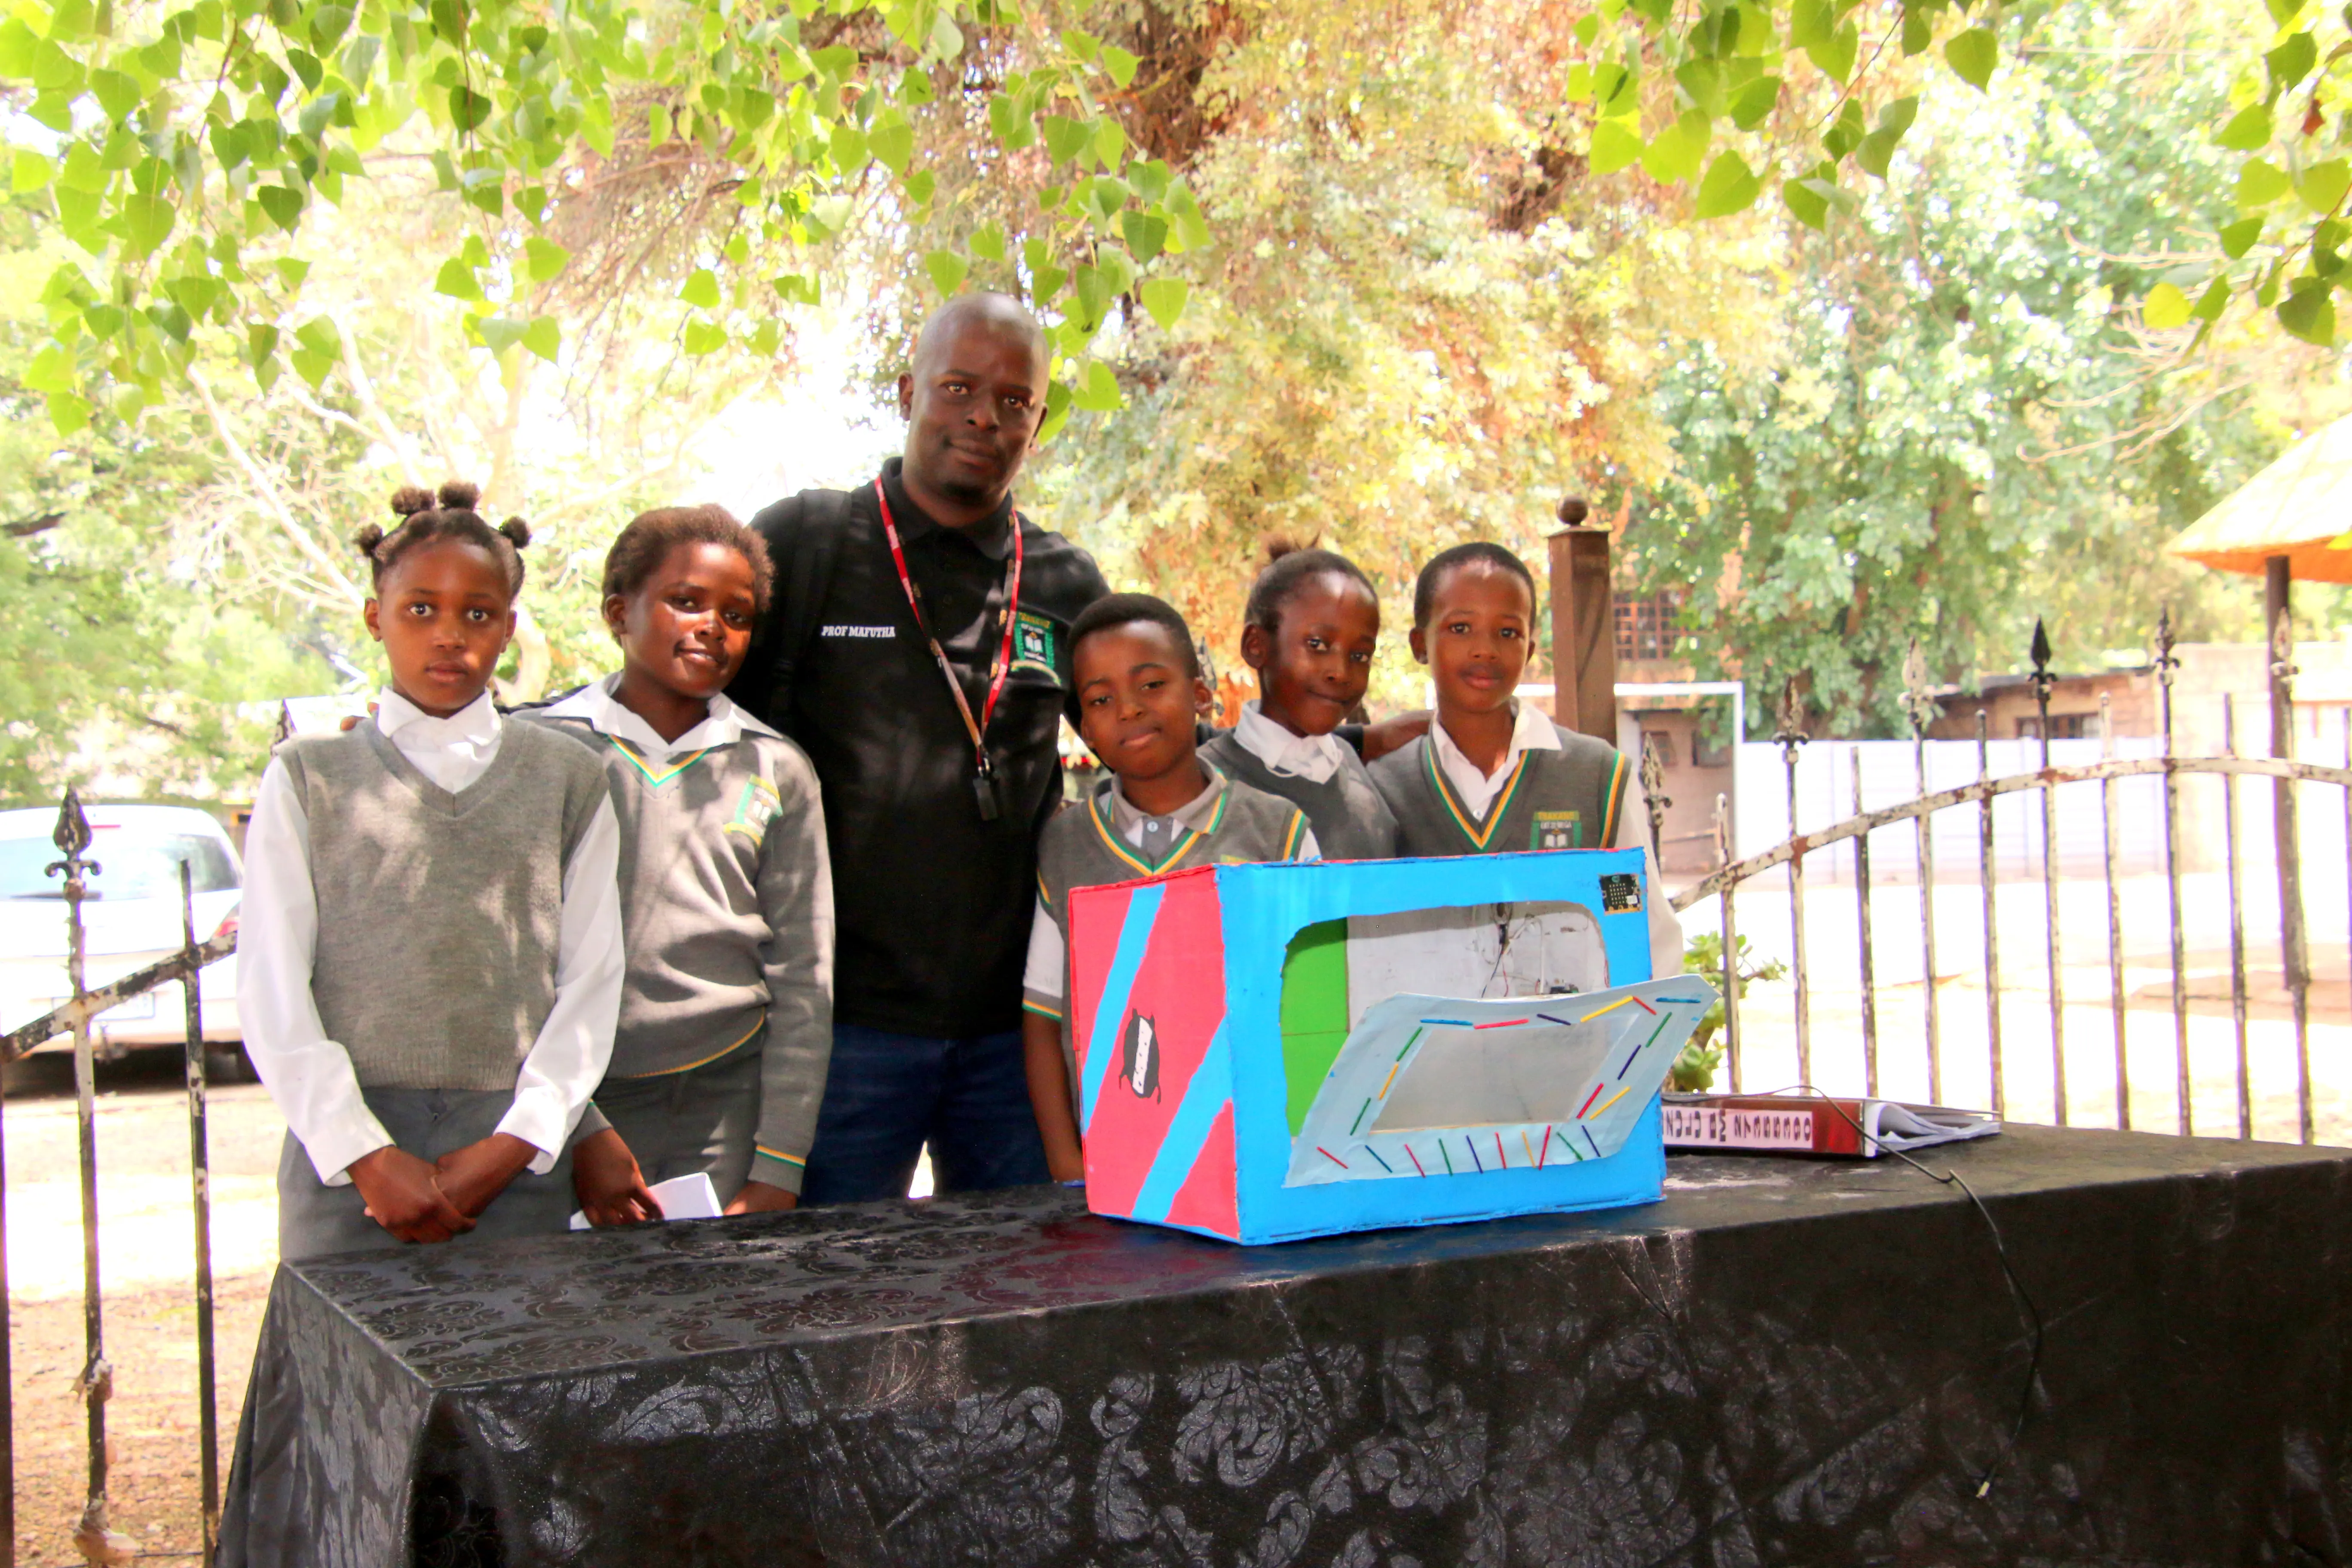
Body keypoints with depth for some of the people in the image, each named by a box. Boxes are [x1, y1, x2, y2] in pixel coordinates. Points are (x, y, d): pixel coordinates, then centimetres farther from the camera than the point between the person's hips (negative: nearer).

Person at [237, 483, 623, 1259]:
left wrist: (512, 1145, -7)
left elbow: (592, 981, 4)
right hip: (346, 1155, 0)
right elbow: (273, 994, 3)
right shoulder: (308, 779, 9)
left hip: (515, 1159, 0)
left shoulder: (567, 778, 10)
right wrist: (368, 1154, -7)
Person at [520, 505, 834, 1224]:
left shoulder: (777, 771, 8)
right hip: (579, 1102, -1)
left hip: (729, 1103, 2)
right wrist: (580, 1131, -9)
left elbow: (804, 983, 6)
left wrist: (777, 1172, 0)